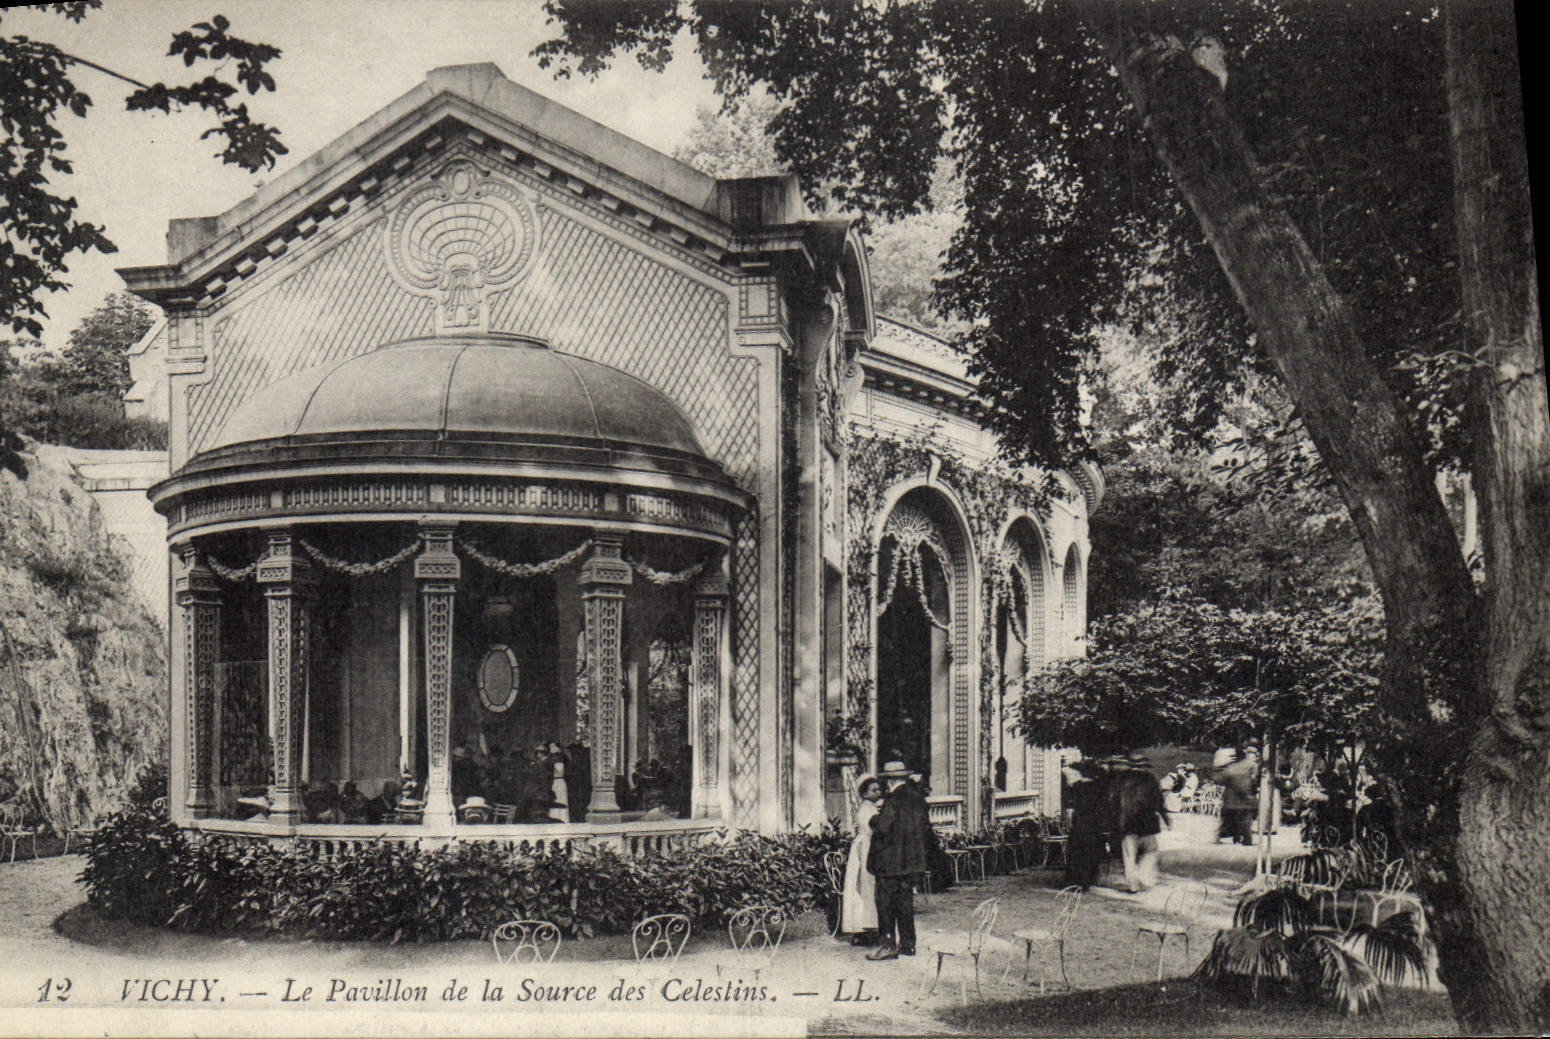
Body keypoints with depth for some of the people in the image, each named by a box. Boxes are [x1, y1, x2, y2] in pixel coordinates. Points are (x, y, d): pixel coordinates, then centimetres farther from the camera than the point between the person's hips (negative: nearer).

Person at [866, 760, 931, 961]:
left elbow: (883, 827, -20)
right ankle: (907, 944, 18)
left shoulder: (893, 799, -17)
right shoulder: (917, 797, 7)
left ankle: (888, 945, -3)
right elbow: (926, 824, 14)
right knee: (905, 901, 14)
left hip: (891, 860, -8)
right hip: (912, 860, 8)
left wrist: (874, 820, -1)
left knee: (886, 902, -2)